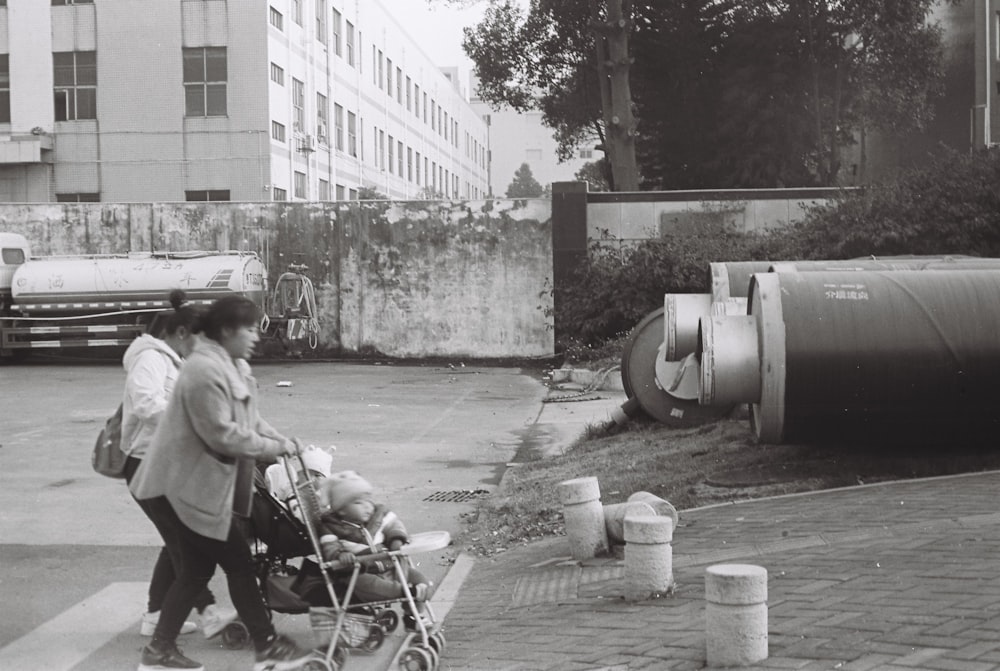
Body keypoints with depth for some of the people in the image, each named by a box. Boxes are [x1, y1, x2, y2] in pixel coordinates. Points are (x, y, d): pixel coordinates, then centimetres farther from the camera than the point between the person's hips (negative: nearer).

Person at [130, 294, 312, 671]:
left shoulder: (233, 366, 12)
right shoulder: (206, 370, -23)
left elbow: (248, 419, 17)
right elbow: (223, 434, -26)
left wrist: (282, 441, 2)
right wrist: (274, 448, -17)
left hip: (198, 485, 11)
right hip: (183, 487, -10)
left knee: (197, 568, 14)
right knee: (237, 562, -2)